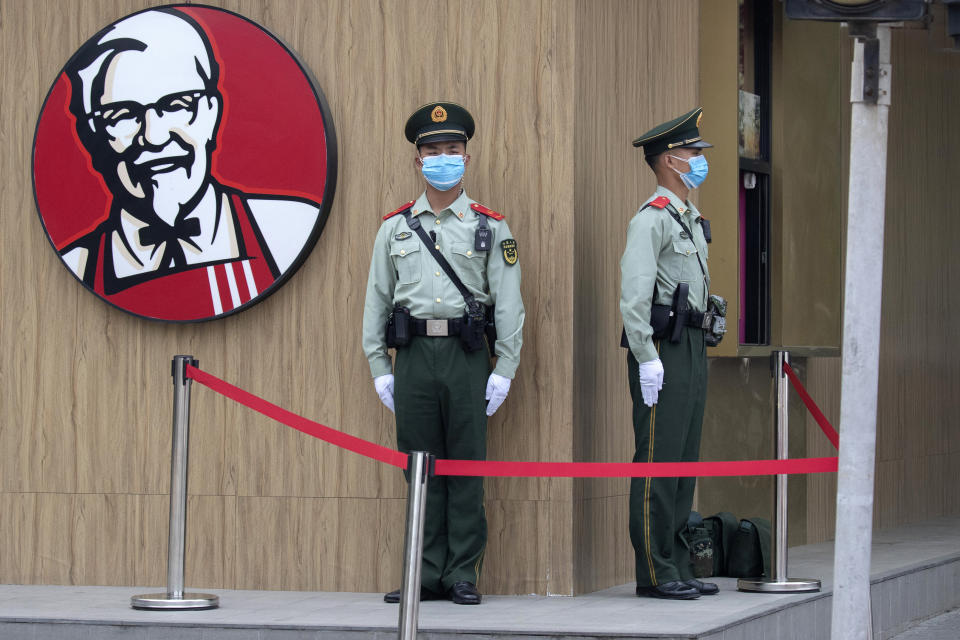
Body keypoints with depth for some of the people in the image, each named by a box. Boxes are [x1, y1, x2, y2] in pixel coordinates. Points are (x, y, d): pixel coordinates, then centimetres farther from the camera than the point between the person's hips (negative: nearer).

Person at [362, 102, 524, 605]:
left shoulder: (489, 227, 6)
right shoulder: (395, 228, 12)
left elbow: (509, 304, 3)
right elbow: (376, 301, 12)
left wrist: (504, 371, -5)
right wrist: (380, 369, 5)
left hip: (467, 357, -2)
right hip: (413, 356, 2)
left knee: (466, 467, 0)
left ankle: (464, 574, 5)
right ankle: (428, 574, 9)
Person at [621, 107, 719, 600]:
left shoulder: (690, 219, 19)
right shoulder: (652, 218, -11)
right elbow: (633, 293, -18)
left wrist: (698, 349, 20)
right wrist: (647, 358, -22)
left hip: (691, 350, 10)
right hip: (661, 351, -10)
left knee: (684, 461, 10)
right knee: (658, 462, -7)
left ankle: (678, 567, 14)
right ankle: (654, 573, -6)